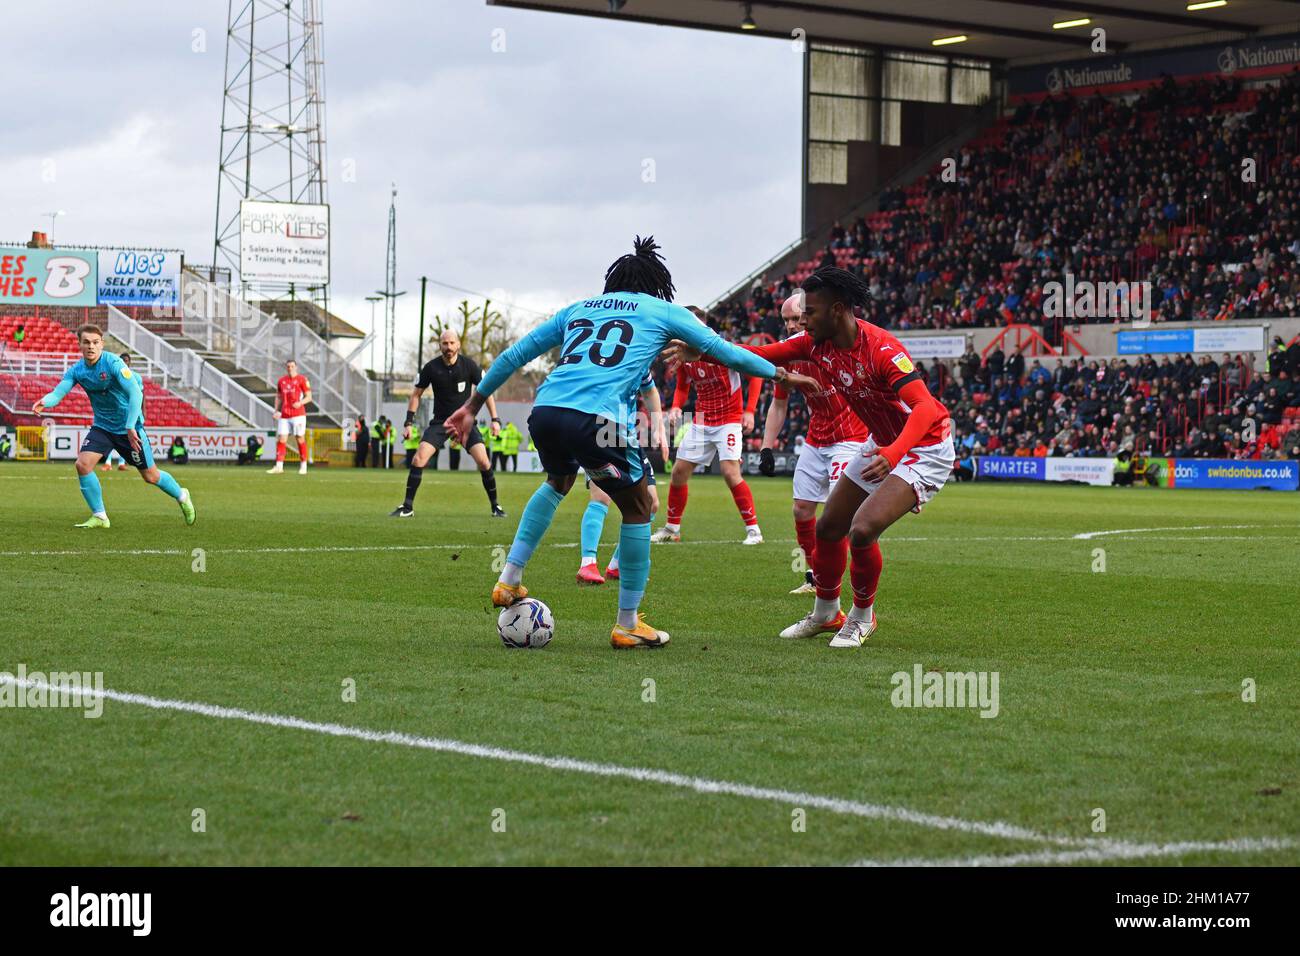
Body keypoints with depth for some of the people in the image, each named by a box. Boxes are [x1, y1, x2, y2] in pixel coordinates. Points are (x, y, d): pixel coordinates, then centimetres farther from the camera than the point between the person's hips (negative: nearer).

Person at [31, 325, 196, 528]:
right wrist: (45, 402, -43)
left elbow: (135, 393, -30)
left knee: (150, 476, 3)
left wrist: (130, 427, -38)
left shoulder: (113, 363, -22)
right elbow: (59, 392, -18)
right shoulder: (76, 371, -6)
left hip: (128, 427, -5)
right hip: (102, 426, 5)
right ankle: (99, 517, 0)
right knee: (83, 464, -15)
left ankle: (181, 496, 34)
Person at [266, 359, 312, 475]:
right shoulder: (281, 381, 13)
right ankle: (279, 466, -2)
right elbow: (278, 397, 20)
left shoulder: (302, 379, -1)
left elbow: (309, 397, -1)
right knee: (280, 439, -3)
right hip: (284, 416, 4)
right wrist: (277, 410, 6)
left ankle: (303, 466, 9)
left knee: (300, 439, 0)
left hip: (298, 414, -4)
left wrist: (300, 403, -20)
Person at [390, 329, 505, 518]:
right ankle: (408, 506, -8)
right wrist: (409, 422, -3)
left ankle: (495, 506, 2)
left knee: (483, 461, -16)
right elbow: (416, 394, 3)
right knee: (419, 458, -17)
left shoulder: (469, 365, -9)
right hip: (440, 421, 1)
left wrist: (495, 419, -5)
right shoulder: (431, 367, -8)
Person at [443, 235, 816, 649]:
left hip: (544, 411, 5)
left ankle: (509, 581, 27)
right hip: (595, 417, -5)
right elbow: (724, 351, 21)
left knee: (558, 482, 36)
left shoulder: (577, 309, 29)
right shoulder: (662, 311, 19)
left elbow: (513, 355, 29)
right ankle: (627, 623, 17)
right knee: (638, 508, 16)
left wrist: (472, 406, 36)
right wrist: (783, 375, 33)